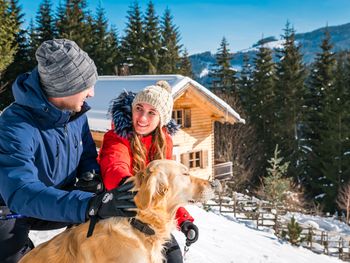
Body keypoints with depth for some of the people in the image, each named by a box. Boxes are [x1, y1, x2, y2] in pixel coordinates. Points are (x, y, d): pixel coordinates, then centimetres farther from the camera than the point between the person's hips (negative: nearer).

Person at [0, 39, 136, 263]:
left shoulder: (76, 112, -10)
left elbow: (88, 154, 4)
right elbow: (21, 193, -44)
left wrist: (90, 176, -21)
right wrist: (91, 205, -54)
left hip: (59, 201, 5)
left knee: (111, 215, -6)